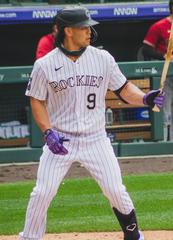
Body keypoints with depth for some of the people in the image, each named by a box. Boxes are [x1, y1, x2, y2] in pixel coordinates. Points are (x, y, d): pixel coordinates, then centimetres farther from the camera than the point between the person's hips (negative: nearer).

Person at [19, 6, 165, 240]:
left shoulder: (102, 58, -1)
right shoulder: (45, 65, -6)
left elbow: (124, 88, 6)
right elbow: (37, 102, 0)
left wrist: (145, 98, -14)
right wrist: (48, 132, -13)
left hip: (95, 140, 1)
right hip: (60, 141, -1)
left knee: (115, 191, 0)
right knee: (42, 193, -7)